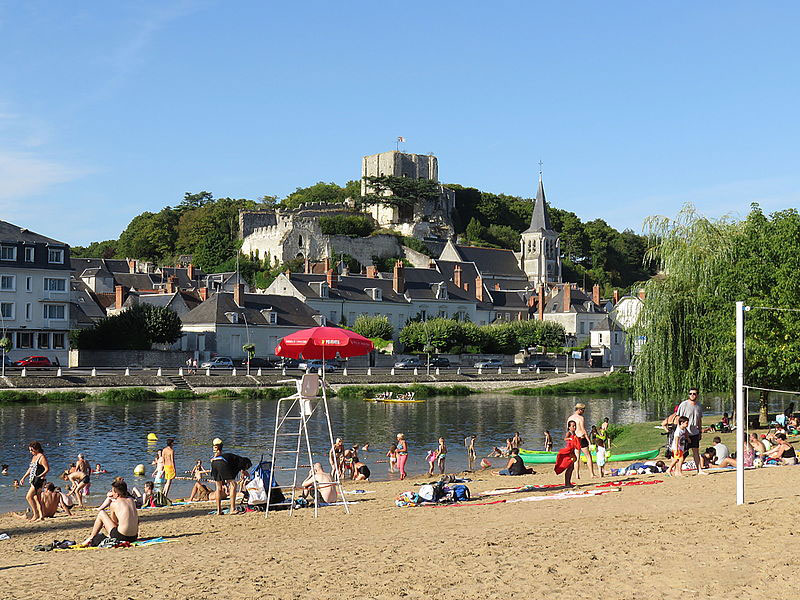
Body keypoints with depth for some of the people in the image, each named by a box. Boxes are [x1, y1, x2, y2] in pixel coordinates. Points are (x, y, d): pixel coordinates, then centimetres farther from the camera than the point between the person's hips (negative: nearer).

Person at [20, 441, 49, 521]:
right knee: (36, 499, 8)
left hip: (38, 480, -9)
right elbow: (30, 469, 26)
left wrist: (41, 475, -29)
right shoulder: (33, 457, 17)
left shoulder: (42, 457, -11)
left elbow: (47, 469, -16)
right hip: (33, 480, 9)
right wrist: (23, 477, 24)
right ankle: (40, 516, 10)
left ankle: (36, 514, -7)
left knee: (28, 496, -13)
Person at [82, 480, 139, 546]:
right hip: (134, 538, 6)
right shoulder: (131, 500, 9)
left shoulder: (114, 504, -5)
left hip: (121, 537, -6)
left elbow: (114, 521, 5)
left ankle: (90, 539, 21)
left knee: (101, 513, 10)